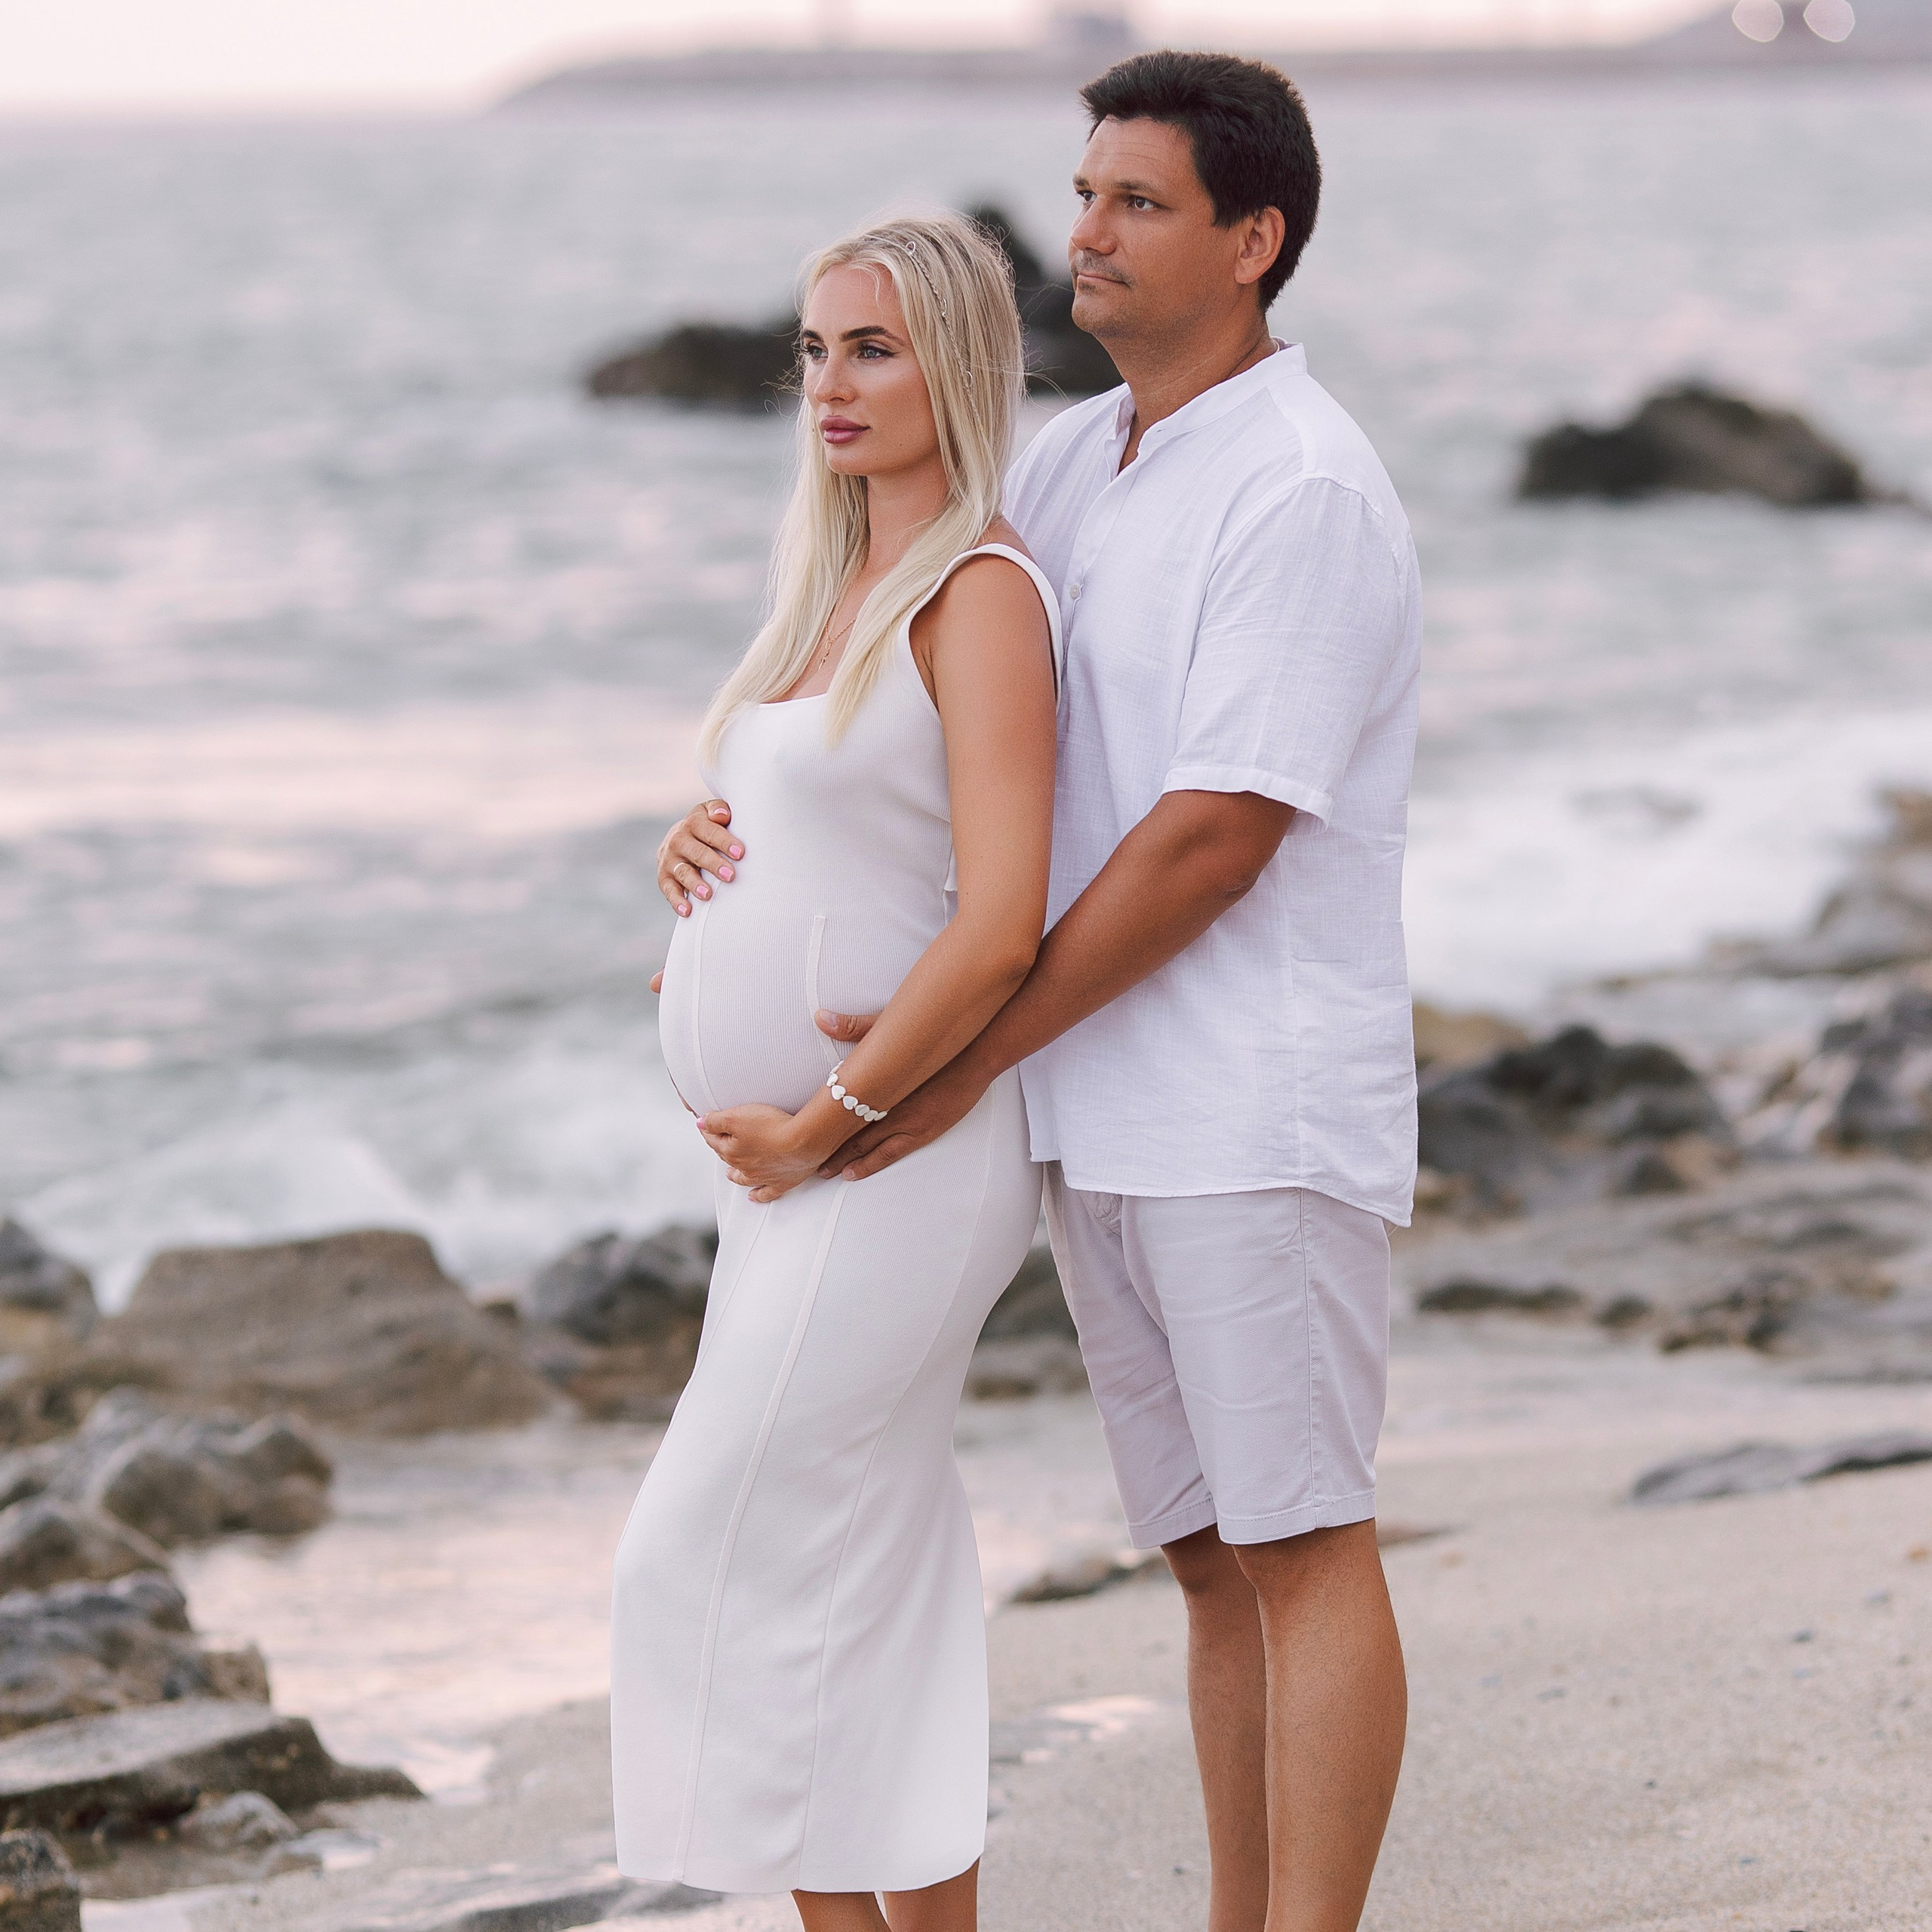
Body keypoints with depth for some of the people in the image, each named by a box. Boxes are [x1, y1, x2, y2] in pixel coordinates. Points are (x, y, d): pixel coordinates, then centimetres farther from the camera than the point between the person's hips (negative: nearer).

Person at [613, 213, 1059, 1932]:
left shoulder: (985, 594, -15)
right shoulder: (838, 588, 12)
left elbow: (999, 925, -22)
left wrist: (824, 1129, -17)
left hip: (888, 1162, -9)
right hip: (799, 1163, 9)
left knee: (728, 1567, -7)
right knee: (880, 1597, 11)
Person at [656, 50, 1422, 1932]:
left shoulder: (1305, 495, -14)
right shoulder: (1073, 462, 13)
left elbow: (1213, 839, -19)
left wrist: (965, 1062, -17)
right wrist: (726, 811, -1)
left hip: (1260, 1115, -8)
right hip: (1105, 1122, 8)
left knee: (1304, 1548, -5)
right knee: (1216, 1554, 12)